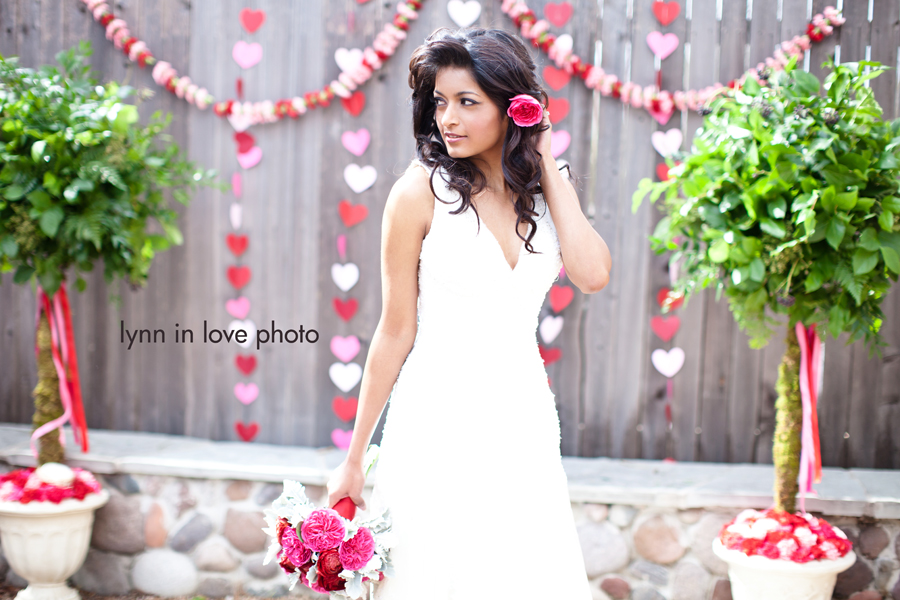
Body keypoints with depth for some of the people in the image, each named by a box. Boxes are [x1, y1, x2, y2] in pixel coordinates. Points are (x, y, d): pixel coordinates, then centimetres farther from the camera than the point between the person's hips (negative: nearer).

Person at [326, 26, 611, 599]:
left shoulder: (544, 190, 6)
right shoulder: (423, 191, -8)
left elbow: (593, 273, -12)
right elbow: (396, 332, -5)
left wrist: (548, 168, -5)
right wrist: (354, 460, -3)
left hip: (524, 420, 4)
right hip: (439, 419, -4)